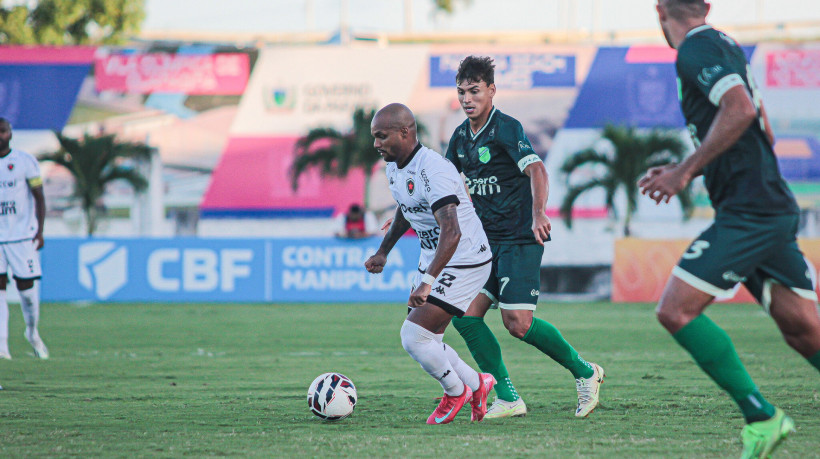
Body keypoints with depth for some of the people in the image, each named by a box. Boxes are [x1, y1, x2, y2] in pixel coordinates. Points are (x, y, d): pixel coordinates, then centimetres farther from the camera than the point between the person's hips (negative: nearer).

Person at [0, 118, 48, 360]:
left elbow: (39, 197, 1)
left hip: (22, 235, -2)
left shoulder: (25, 161, -2)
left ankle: (32, 333, 26)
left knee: (26, 286, 1)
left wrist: (40, 231, -7)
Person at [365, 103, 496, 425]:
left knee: (413, 335, -14)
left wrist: (427, 283, -47)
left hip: (463, 263, -10)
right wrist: (383, 251, 26)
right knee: (424, 343, 11)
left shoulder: (432, 171, -28)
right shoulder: (394, 166, 2)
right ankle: (476, 385, 30)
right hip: (432, 261, 10)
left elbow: (452, 232, -39)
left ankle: (456, 392, 10)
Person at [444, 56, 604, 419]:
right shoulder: (461, 136, 11)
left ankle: (584, 373, 7)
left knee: (518, 324, -15)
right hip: (487, 241, 8)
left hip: (519, 239, -8)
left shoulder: (506, 128, -12)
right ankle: (508, 398, 2)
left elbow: (536, 170, -27)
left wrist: (538, 214, -43)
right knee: (465, 317, -5)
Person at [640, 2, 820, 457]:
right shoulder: (726, 47, 20)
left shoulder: (697, 50, -9)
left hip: (749, 211, -9)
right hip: (775, 210, 9)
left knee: (676, 311, -9)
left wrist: (686, 170, -17)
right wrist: (686, 170, 26)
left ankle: (762, 417, -10)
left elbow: (740, 109, -24)